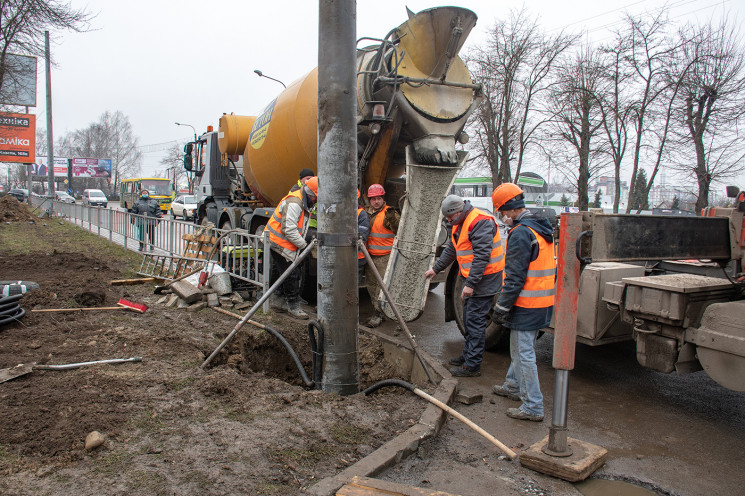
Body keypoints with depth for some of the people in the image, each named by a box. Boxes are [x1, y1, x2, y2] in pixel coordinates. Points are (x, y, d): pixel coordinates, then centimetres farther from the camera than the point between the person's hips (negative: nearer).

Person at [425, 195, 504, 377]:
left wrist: (470, 283, -27)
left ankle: (472, 366, 0)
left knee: (475, 321, -7)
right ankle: (467, 355, 30)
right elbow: (451, 249, 26)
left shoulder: (480, 222, -20)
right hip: (472, 279, 10)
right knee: (469, 319, 17)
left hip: (484, 279, -10)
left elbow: (482, 255, -26)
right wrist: (436, 268, 29)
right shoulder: (460, 223, 13)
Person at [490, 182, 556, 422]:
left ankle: (533, 407, 6)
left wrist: (502, 306, -15)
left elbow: (515, 277, -22)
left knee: (524, 353, -1)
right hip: (544, 303, 10)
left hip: (527, 305, -10)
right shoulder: (542, 229, 11)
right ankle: (514, 386, 40)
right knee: (519, 347, 24)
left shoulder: (520, 233, -20)